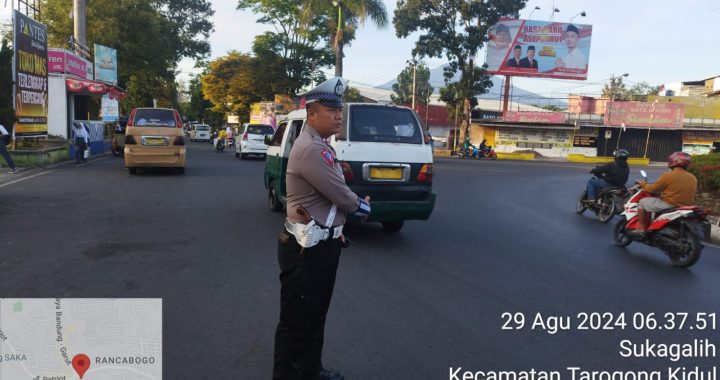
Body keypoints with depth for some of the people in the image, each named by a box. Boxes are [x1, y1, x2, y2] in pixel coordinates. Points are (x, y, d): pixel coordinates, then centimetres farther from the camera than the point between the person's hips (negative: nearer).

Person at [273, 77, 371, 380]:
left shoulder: (320, 146, 13)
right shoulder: (309, 148, -21)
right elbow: (342, 196, -20)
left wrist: (335, 231, 11)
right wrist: (363, 206, 1)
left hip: (322, 243, 11)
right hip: (306, 248, -11)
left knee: (315, 315, 23)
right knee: (297, 321, 3)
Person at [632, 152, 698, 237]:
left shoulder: (668, 175, -13)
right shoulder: (693, 178, 8)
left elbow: (653, 189, -7)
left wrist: (643, 184, 12)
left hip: (669, 205, -7)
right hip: (686, 207, 8)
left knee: (642, 202, 7)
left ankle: (642, 229, 4)